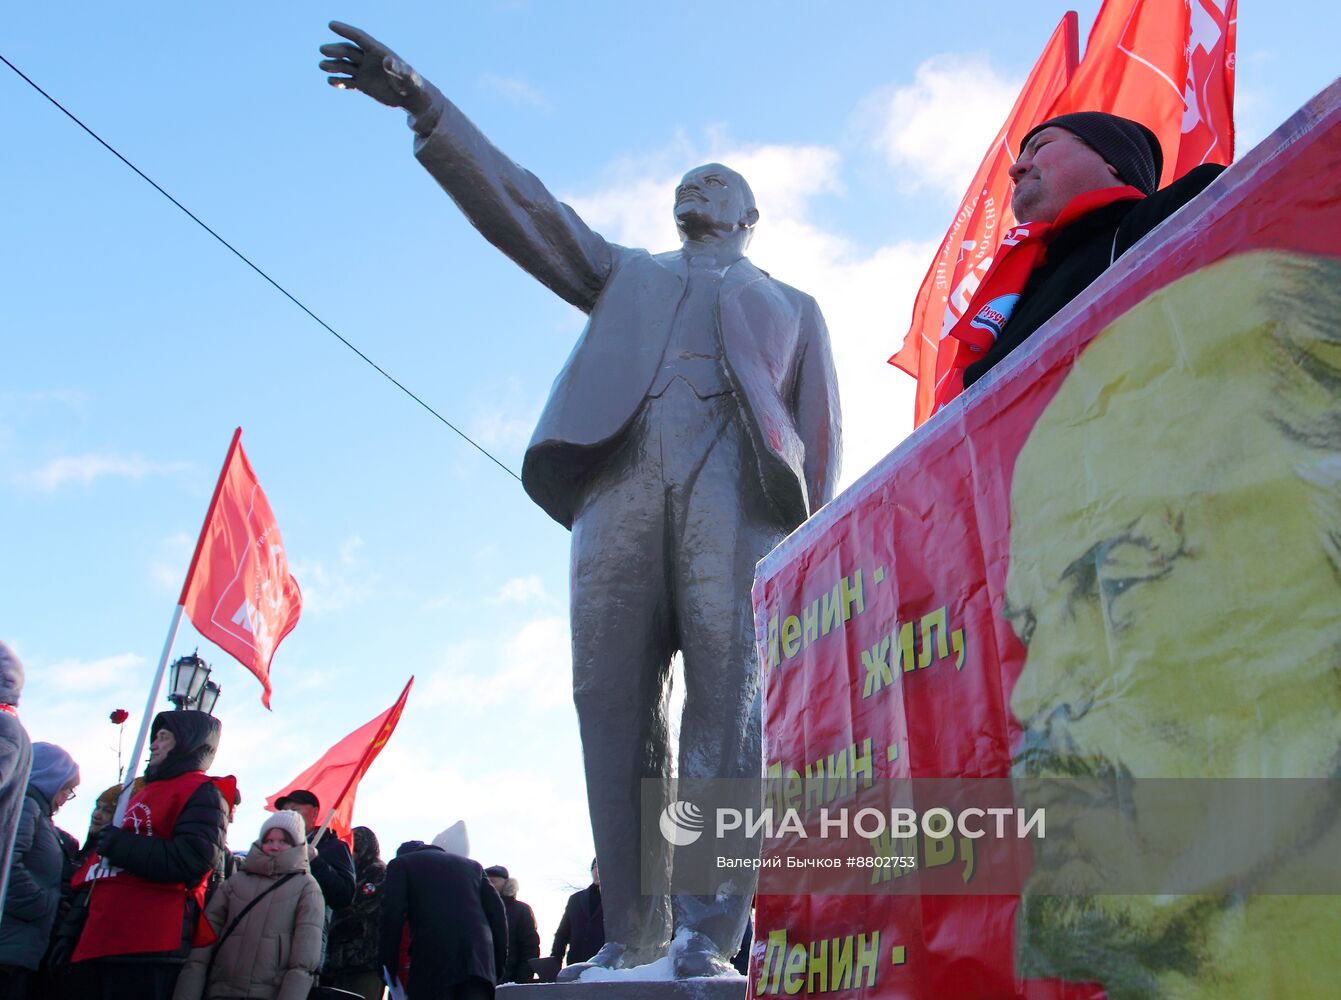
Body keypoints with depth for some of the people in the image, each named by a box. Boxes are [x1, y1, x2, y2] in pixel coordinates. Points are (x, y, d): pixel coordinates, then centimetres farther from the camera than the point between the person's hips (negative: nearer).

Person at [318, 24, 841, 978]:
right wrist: (422, 103, 16)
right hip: (621, 479, 2)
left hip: (740, 484, -1)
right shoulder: (626, 273, 36)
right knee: (614, 705, -9)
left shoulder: (792, 307, 32)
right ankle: (632, 936, -6)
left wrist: (809, 536, 1)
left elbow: (821, 431, 18)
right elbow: (518, 204, 25)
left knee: (727, 702, -15)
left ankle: (708, 936, -16)